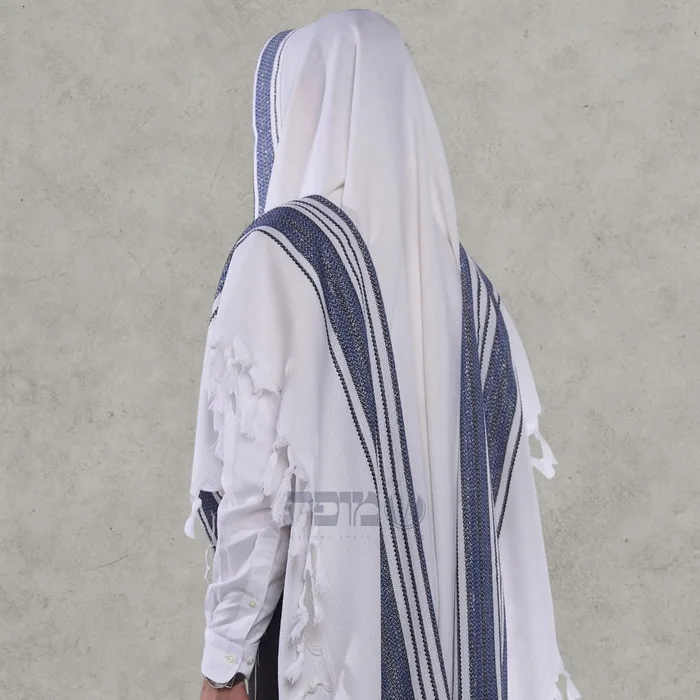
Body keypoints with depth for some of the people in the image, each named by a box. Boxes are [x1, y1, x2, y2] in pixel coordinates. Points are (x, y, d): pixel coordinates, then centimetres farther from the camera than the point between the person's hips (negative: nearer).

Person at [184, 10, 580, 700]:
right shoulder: (456, 269, 3)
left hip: (326, 623, -5)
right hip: (448, 625, 5)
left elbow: (255, 478, -15)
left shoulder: (277, 252, -12)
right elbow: (501, 475, 4)